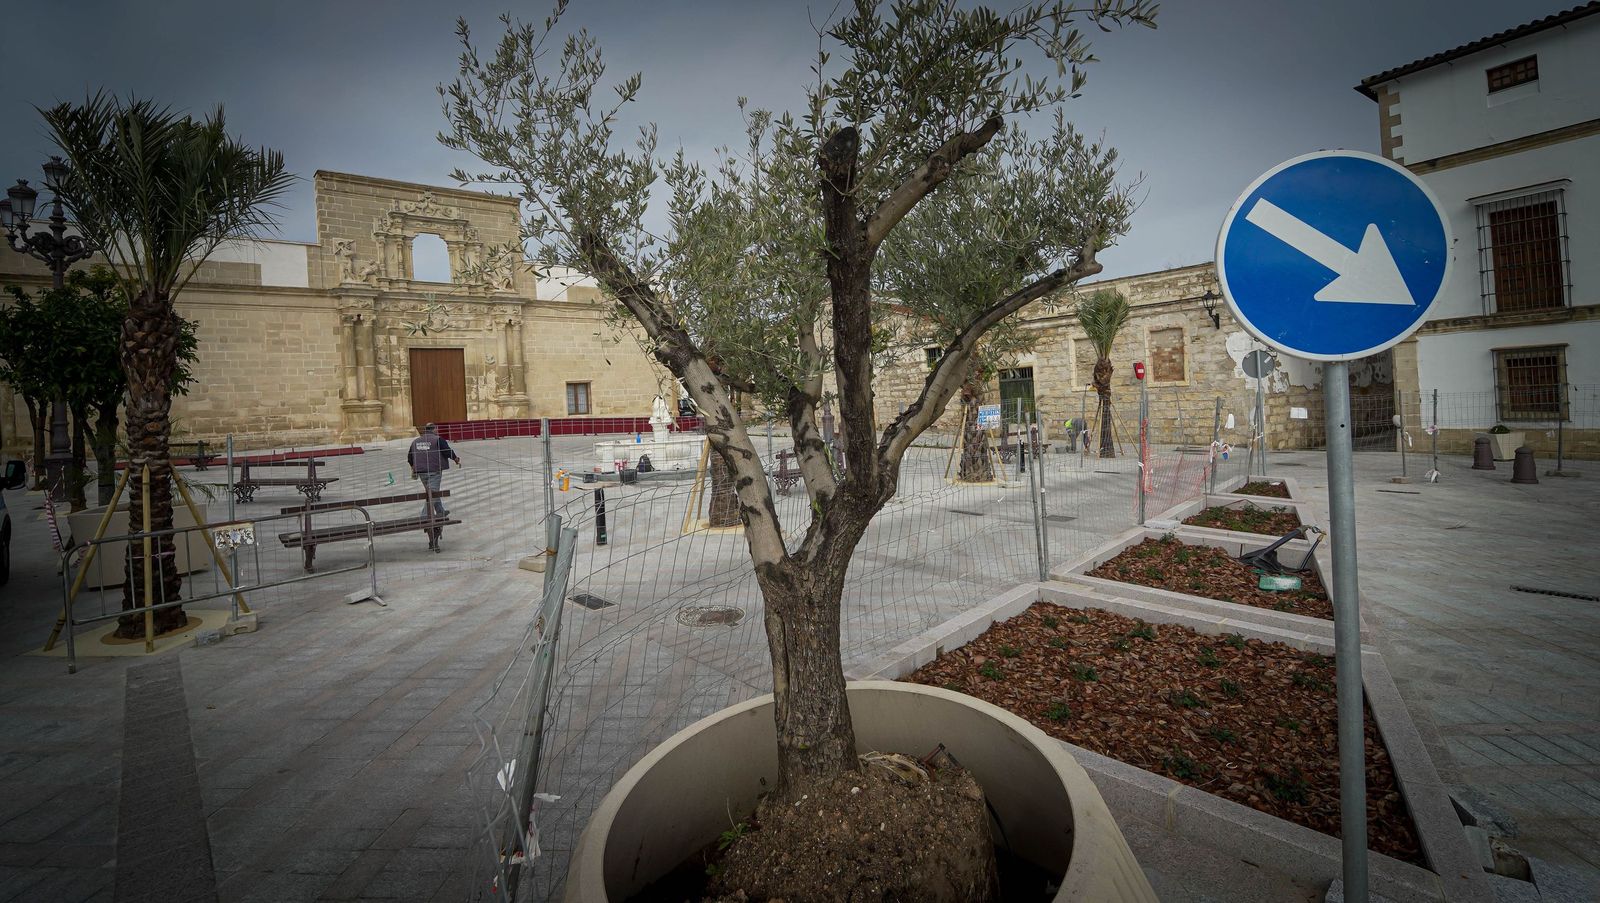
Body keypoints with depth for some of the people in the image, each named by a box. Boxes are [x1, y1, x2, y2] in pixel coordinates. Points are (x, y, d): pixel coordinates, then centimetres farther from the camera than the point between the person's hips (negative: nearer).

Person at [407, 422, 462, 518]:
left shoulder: (415, 441, 12)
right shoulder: (438, 439, -8)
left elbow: (409, 457, 18)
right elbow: (448, 451, -12)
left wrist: (414, 468, 29)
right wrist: (456, 459, 4)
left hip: (421, 471, 7)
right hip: (434, 471, -7)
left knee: (432, 492, 19)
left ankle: (441, 512, 29)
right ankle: (425, 516, -8)